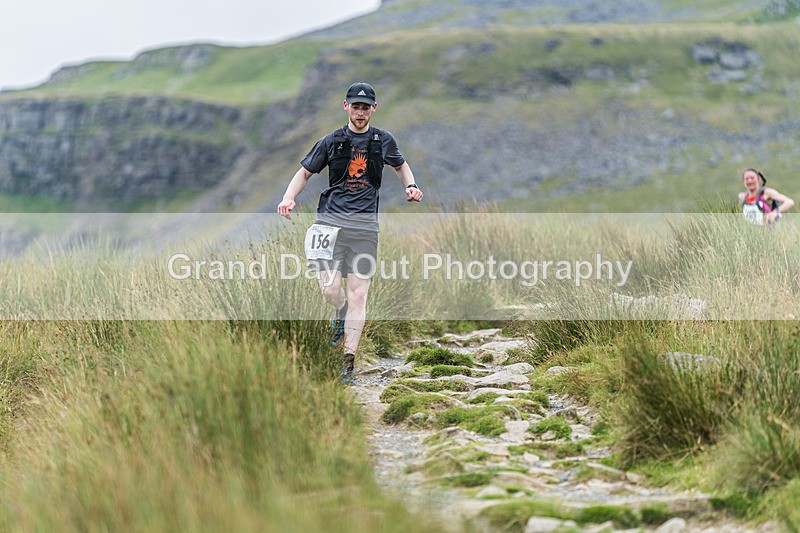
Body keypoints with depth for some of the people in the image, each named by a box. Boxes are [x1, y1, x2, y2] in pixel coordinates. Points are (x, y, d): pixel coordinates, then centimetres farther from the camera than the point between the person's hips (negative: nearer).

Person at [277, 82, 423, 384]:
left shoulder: (383, 141, 10)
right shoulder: (331, 141, 6)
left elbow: (401, 166, 29)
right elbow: (305, 172, 11)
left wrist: (411, 186, 8)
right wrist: (288, 198, -7)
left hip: (365, 225, 0)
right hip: (331, 220, 0)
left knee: (358, 294, -6)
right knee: (330, 289, -12)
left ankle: (349, 361, -1)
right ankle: (341, 314, 26)